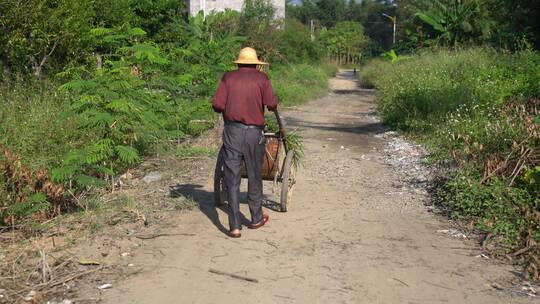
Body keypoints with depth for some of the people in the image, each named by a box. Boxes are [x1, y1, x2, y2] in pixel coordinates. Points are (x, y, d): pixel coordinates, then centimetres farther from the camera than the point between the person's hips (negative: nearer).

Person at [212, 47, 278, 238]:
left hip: (232, 131, 1)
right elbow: (271, 104, -8)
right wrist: (271, 106, 14)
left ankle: (235, 226, 1)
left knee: (232, 179, 4)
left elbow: (217, 105, -4)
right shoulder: (261, 78, 1)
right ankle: (256, 218, 30)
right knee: (255, 177, 15)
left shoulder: (228, 77, 4)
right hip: (254, 132, 0)